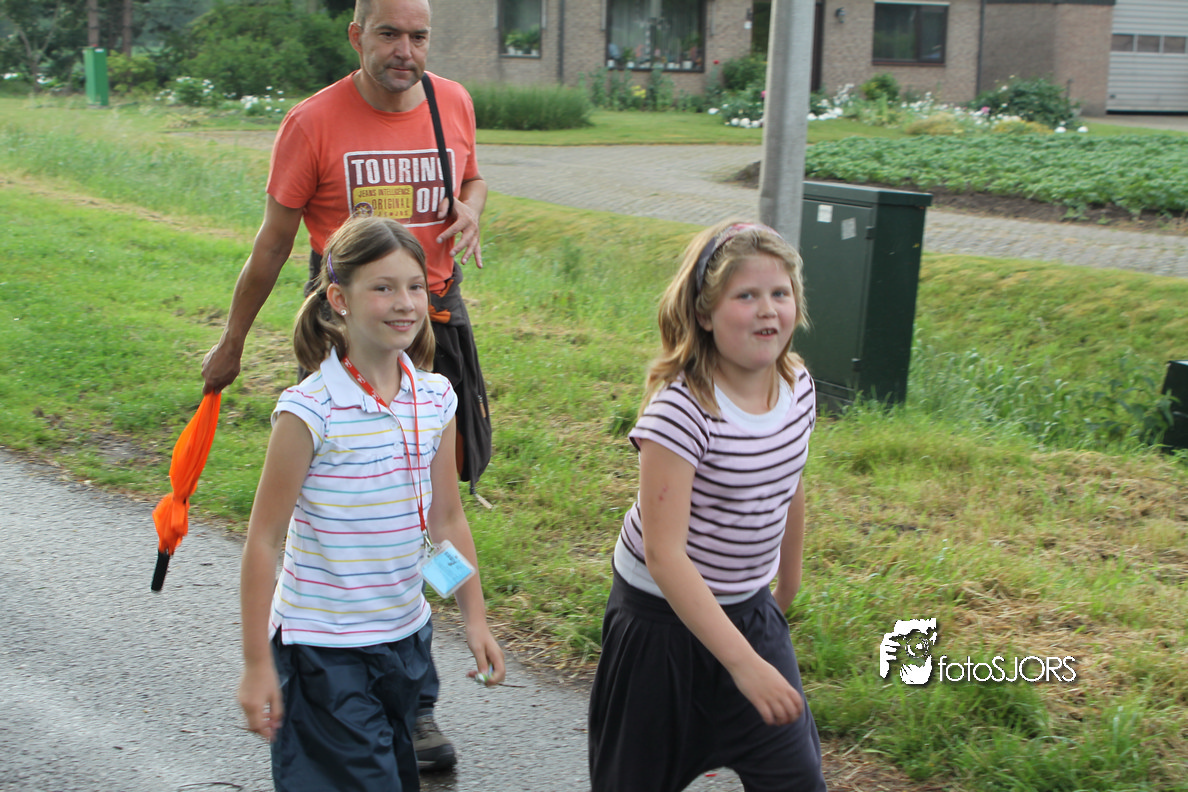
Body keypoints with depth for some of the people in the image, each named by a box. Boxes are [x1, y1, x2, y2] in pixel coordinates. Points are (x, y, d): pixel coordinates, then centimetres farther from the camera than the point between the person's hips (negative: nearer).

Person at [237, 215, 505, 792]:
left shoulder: (436, 399, -1)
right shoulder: (310, 411, -18)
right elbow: (263, 540, -13)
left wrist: (475, 619, 8)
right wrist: (256, 664, -12)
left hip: (405, 636, 6)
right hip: (323, 651, -6)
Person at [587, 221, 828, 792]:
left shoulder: (797, 387, -5)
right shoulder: (681, 410, -27)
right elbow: (663, 553, -29)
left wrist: (788, 586, 23)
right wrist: (744, 663, -31)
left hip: (749, 608, 6)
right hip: (662, 612, -6)